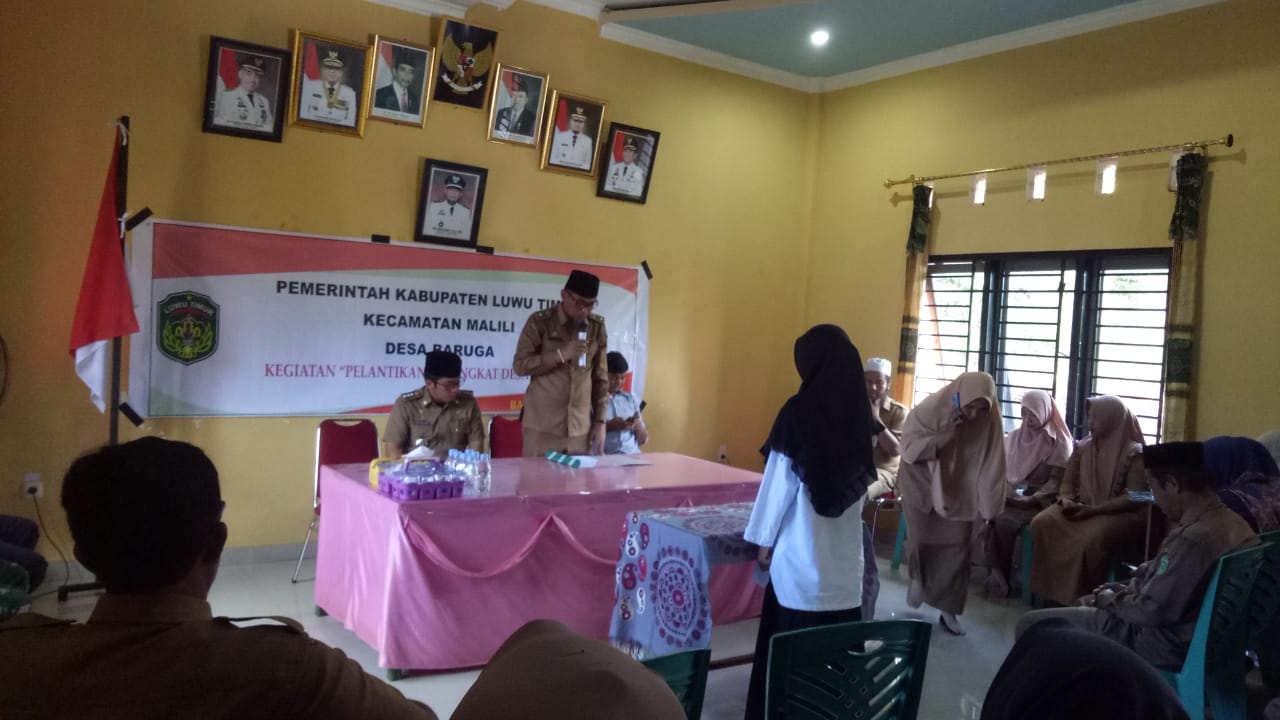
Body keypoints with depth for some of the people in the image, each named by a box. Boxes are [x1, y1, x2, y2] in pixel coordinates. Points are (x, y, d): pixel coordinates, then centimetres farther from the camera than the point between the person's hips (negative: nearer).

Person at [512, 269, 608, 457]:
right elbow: (520, 366, -7)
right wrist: (561, 354, -17)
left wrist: (600, 421, 6)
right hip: (542, 427, -3)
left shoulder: (597, 327, 6)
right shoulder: (540, 322, -3)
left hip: (581, 429, 3)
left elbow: (601, 378, 10)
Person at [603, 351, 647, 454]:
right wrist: (608, 426, -14)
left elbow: (643, 439, 21)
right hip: (605, 456, -4)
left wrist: (638, 426, 1)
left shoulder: (631, 399, 18)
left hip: (633, 455, 4)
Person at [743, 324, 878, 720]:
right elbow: (860, 479, 7)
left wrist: (765, 540, 1)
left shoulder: (800, 412, -12)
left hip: (804, 551, -5)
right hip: (846, 552, 5)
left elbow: (780, 482, -9)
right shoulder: (860, 413, 2)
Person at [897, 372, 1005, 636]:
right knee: (920, 539, -2)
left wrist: (988, 508, -11)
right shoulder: (931, 408, -25)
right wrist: (942, 435, -36)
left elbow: (992, 465, -13)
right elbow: (908, 448, -22)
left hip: (960, 489, 2)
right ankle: (918, 578, 32)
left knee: (957, 547, 0)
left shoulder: (991, 420, -19)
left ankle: (948, 609, 14)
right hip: (922, 483, -1)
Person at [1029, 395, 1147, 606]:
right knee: (1042, 523, -22)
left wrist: (1094, 510, -21)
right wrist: (1067, 501, -10)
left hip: (1119, 514, -5)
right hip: (1081, 508, 6)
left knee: (1091, 538, -37)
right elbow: (1068, 482, 14)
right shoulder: (1083, 447, 11)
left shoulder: (1134, 453, -6)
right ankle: (1050, 591, -15)